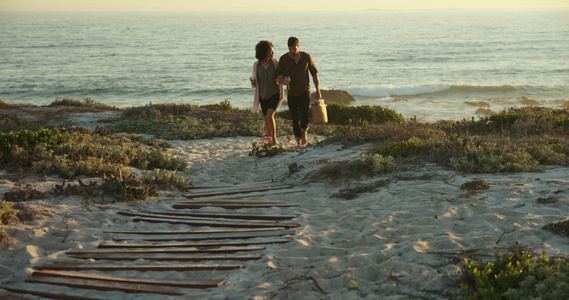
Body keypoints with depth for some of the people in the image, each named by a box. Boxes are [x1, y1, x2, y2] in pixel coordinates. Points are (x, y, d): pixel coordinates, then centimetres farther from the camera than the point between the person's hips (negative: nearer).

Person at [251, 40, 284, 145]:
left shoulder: (276, 63, -10)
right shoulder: (256, 65, -7)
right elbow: (255, 84, 0)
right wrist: (253, 82, -21)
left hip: (274, 94, -3)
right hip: (263, 95, 3)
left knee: (270, 115, -22)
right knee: (266, 118, 10)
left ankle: (274, 138, -7)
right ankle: (269, 141, 24)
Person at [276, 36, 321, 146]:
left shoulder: (306, 57, -7)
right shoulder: (283, 59, -6)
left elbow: (314, 73, 1)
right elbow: (279, 74, 0)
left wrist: (318, 91, -3)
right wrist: (282, 80, -25)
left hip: (305, 92, -2)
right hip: (291, 94, 2)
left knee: (303, 114, -24)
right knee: (295, 120, 4)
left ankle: (304, 133, 4)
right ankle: (298, 143, 18)